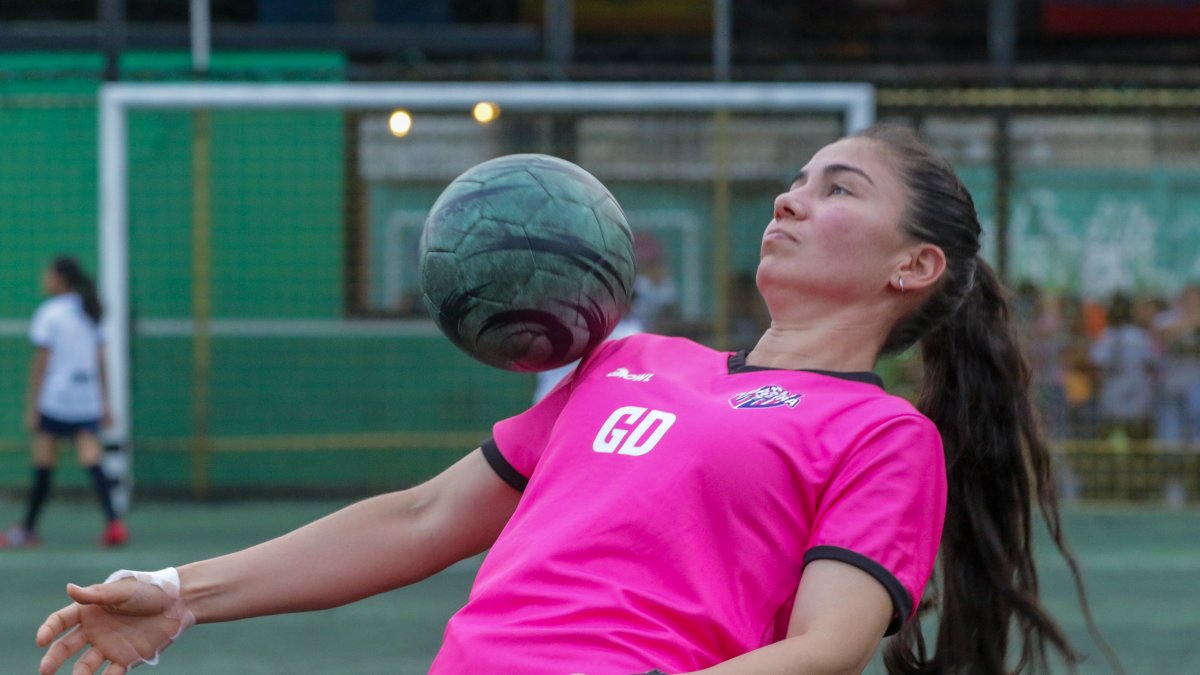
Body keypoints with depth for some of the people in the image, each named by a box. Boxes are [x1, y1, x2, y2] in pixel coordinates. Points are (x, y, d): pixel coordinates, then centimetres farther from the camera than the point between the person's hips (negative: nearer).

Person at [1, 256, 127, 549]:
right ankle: (113, 522, -20)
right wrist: (104, 402, 19)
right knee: (92, 462, -3)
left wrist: (32, 405, -3)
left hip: (54, 397, -5)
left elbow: (41, 362, -6)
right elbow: (100, 359, 14)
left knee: (43, 465, 4)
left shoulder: (49, 312, -6)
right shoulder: (89, 312, 12)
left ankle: (28, 528, 15)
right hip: (88, 400, 5)